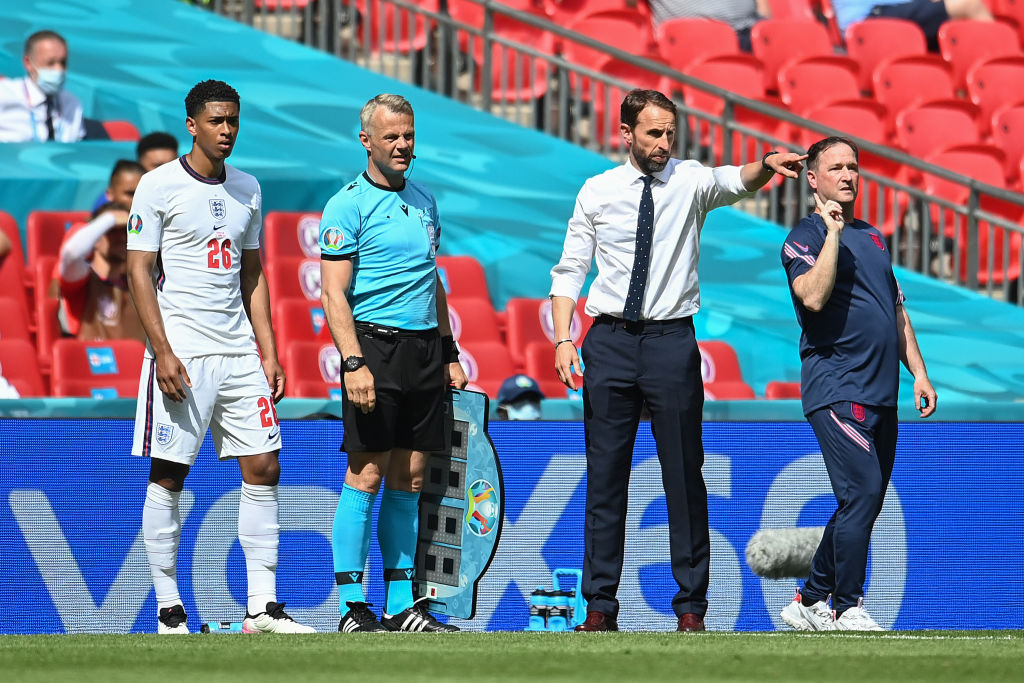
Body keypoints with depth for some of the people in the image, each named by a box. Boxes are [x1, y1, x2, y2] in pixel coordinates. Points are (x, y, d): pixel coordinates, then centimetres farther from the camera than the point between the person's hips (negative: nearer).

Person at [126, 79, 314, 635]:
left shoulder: (246, 189, 14)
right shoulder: (159, 186, -4)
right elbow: (139, 271, -7)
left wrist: (269, 353, 11)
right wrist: (162, 352, -15)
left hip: (238, 351, 6)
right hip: (181, 351, -6)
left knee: (263, 468, 0)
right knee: (168, 476, -3)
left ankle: (262, 607, 2)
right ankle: (169, 610, 3)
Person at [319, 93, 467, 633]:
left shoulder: (423, 201, 17)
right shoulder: (349, 205, -6)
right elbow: (333, 293, -11)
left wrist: (450, 354, 20)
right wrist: (354, 363, -21)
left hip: (425, 350, 7)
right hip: (376, 347, -7)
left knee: (409, 480, 7)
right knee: (366, 477, -7)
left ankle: (402, 604, 11)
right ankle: (353, 607, -5)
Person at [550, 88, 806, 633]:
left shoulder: (690, 181, 2)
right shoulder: (598, 191, 6)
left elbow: (733, 182, -20)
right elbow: (569, 270, 7)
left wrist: (766, 167, -43)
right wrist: (563, 339, -5)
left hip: (671, 339, -1)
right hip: (610, 339, 1)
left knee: (684, 476, 0)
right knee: (605, 475, 4)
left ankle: (691, 606, 6)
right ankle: (600, 604, 10)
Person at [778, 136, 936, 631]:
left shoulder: (872, 237, 21)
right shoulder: (805, 237, -2)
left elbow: (897, 310, 25)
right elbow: (813, 296, -21)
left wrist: (917, 371, 16)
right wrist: (832, 231, -18)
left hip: (881, 394, 8)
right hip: (837, 391, -8)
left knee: (864, 505, 9)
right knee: (861, 493, -17)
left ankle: (810, 601, 18)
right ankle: (847, 609, -12)